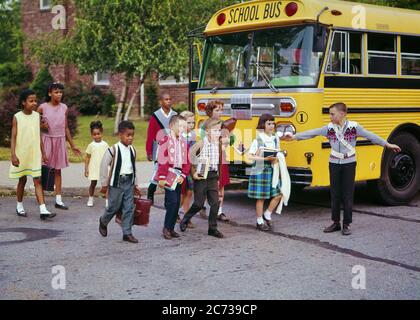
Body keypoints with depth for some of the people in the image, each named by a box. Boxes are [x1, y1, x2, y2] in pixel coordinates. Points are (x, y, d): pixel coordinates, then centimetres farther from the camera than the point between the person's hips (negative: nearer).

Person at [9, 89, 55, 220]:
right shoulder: (17, 117, -6)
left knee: (38, 181, -3)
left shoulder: (37, 116, 4)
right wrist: (13, 155, -14)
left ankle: (43, 210, -9)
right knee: (22, 180, 11)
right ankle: (19, 206, 29)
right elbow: (13, 137, -7)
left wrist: (43, 153, 11)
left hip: (35, 154, 2)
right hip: (21, 154, -2)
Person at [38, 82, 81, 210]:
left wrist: (72, 146, 13)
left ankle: (58, 200, 10)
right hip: (46, 140, -3)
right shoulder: (43, 107, -5)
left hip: (60, 141, 3)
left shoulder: (64, 108, 5)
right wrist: (42, 126, -18)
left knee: (58, 170, 7)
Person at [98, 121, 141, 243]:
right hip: (116, 182, -5)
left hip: (129, 182, 5)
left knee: (129, 208, 2)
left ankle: (127, 233, 8)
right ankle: (103, 222, 34)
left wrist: (135, 184, 17)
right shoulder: (113, 149, -12)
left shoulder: (132, 150, 7)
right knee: (114, 207, 5)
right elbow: (104, 166, -7)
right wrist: (104, 184, -5)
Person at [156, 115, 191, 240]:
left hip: (178, 176, 6)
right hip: (168, 175, -6)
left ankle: (171, 228, 17)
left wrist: (183, 175, 0)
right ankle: (166, 227, 1)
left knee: (177, 203, 7)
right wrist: (162, 177, -15)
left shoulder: (183, 142, 12)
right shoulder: (165, 140, -7)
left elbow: (186, 161, 12)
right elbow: (162, 160, -12)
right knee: (172, 201, -13)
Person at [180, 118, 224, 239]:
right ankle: (185, 220, 26)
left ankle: (213, 228, 12)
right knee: (199, 204, 1)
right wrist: (194, 173, -11)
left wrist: (217, 177, 13)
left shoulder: (218, 144, 6)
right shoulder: (201, 144, -11)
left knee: (215, 203, 1)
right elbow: (190, 157, -11)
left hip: (213, 176, 5)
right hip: (201, 176, -5)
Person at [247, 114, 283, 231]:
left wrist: (277, 159, -6)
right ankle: (260, 222, 14)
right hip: (260, 170, -6)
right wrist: (265, 159, -20)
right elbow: (250, 156, -12)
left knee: (278, 194, 2)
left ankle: (267, 215, 23)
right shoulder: (258, 140, -9)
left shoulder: (275, 139, 9)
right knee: (261, 197, 1)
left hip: (272, 170, 6)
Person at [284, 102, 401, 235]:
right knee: (335, 194, 7)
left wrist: (387, 144, -9)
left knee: (348, 194, 1)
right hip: (334, 164, 3)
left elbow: (370, 136, -8)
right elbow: (312, 133, -2)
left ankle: (347, 224, 9)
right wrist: (295, 136, -6)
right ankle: (336, 223, 17)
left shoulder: (353, 126, -9)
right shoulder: (329, 128, -2)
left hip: (349, 164, -3)